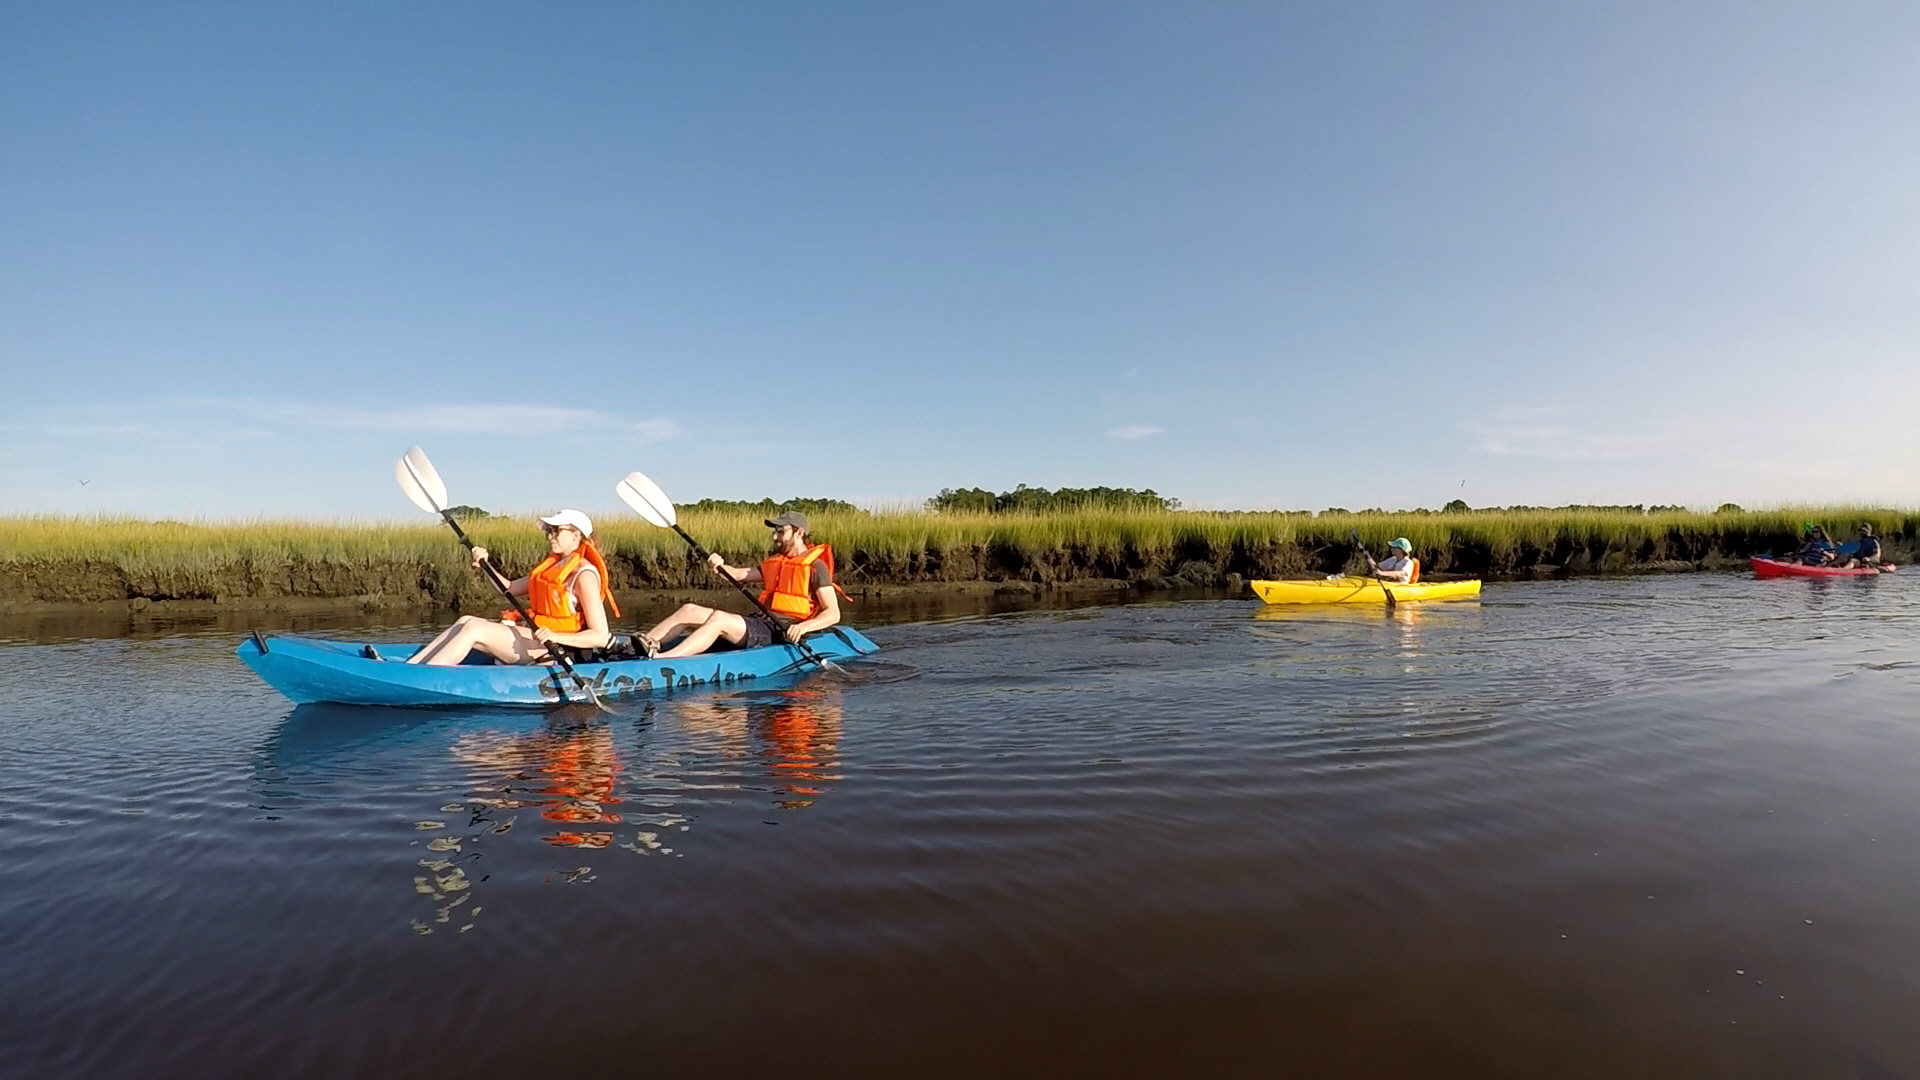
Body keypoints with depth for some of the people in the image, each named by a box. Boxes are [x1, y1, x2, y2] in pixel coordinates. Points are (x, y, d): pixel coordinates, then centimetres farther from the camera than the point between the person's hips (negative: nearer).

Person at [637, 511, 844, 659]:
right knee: (689, 610, -5)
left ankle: (660, 659, -45)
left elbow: (833, 614, -8)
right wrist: (720, 566, -5)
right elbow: (739, 575, 17)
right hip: (758, 622, 9)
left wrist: (803, 627, -25)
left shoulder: (816, 567, -1)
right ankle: (647, 644, -23)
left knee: (719, 619, -31)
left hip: (781, 633, -8)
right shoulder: (774, 563, 25)